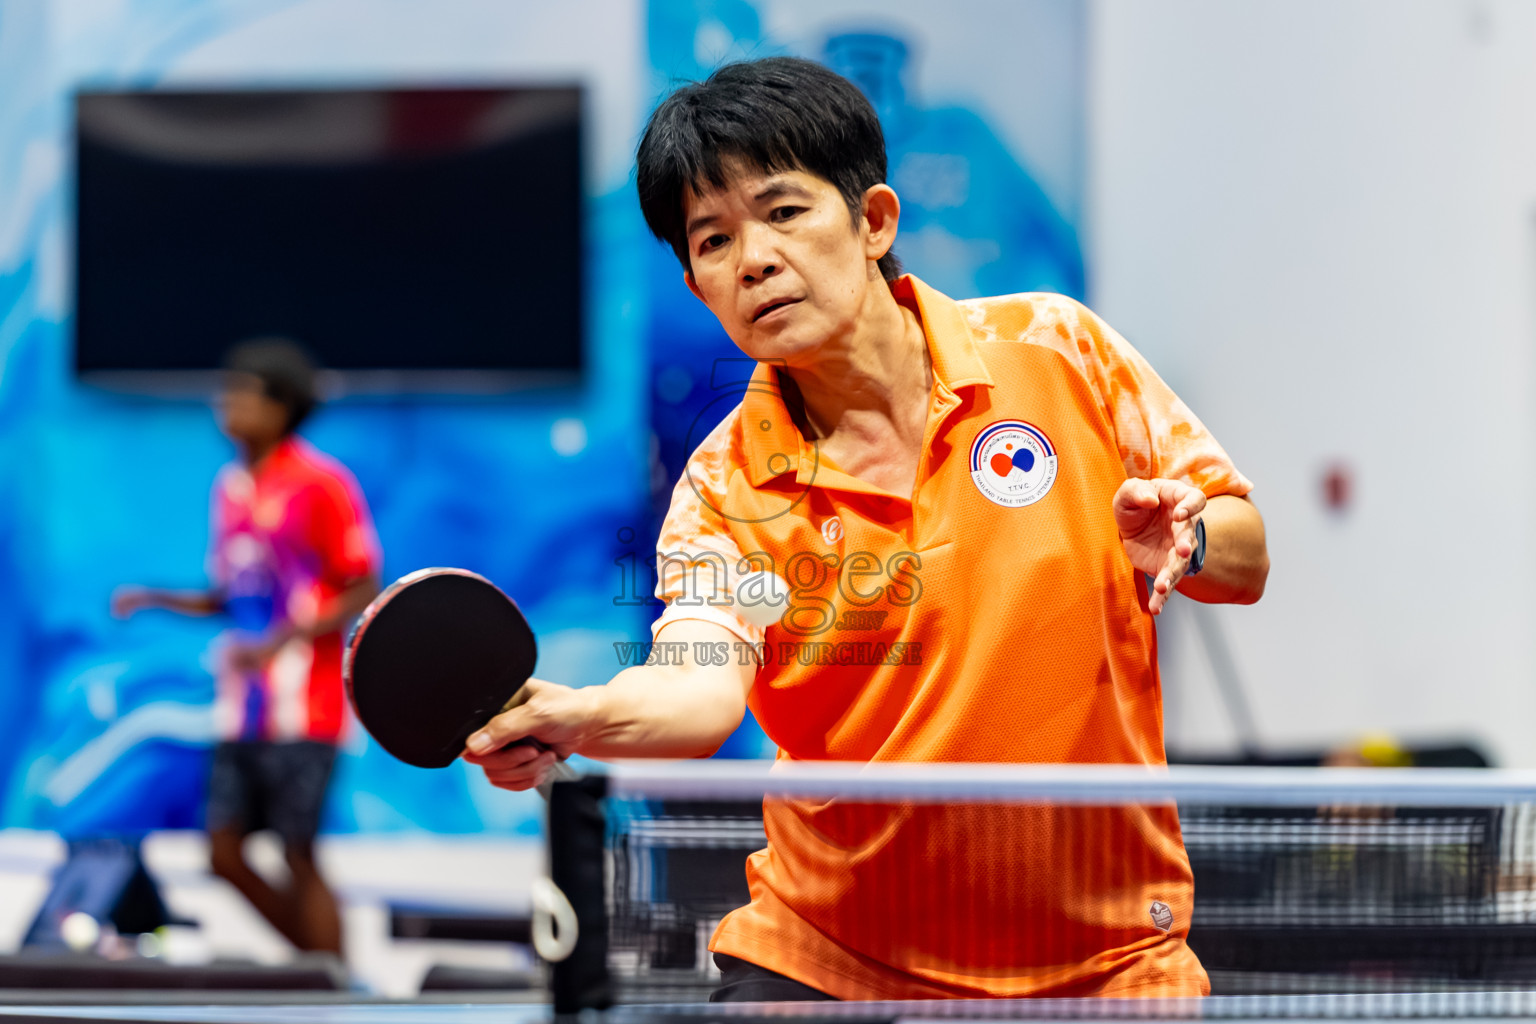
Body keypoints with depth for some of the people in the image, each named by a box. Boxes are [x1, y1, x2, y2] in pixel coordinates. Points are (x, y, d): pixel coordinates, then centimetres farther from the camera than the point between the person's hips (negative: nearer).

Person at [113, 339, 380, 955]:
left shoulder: (323, 484, -8)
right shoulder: (230, 488, 13)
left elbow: (364, 591, -9)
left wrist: (282, 640, -19)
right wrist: (157, 599, 5)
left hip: (303, 712, -7)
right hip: (241, 711, 7)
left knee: (297, 857, -5)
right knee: (225, 855, 4)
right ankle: (318, 958, 20)